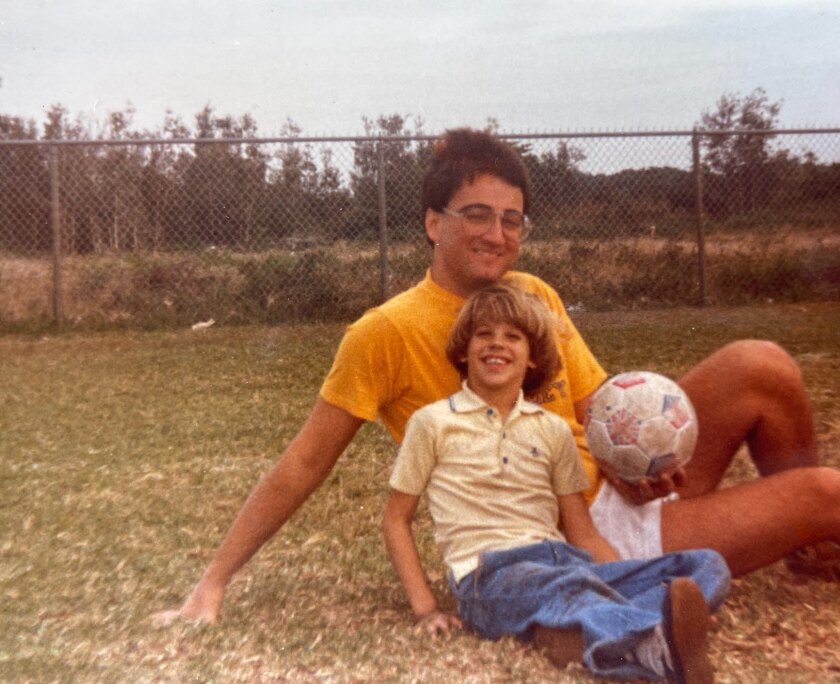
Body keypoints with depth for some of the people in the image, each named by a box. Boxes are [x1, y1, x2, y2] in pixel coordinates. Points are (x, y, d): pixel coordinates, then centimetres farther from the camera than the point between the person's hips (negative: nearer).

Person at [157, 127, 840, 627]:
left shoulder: (539, 296, 3)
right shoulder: (387, 332, -15)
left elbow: (598, 409, 7)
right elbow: (303, 464, -11)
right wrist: (216, 579, -11)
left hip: (622, 498, 6)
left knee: (758, 366, -13)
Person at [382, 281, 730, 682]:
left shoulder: (553, 430, 16)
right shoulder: (433, 422, 6)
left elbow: (583, 533, 16)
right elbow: (396, 519, 10)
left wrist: (627, 586, -2)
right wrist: (425, 607, 0)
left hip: (563, 561, 5)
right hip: (488, 574, -5)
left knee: (707, 565, -15)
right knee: (572, 588, -39)